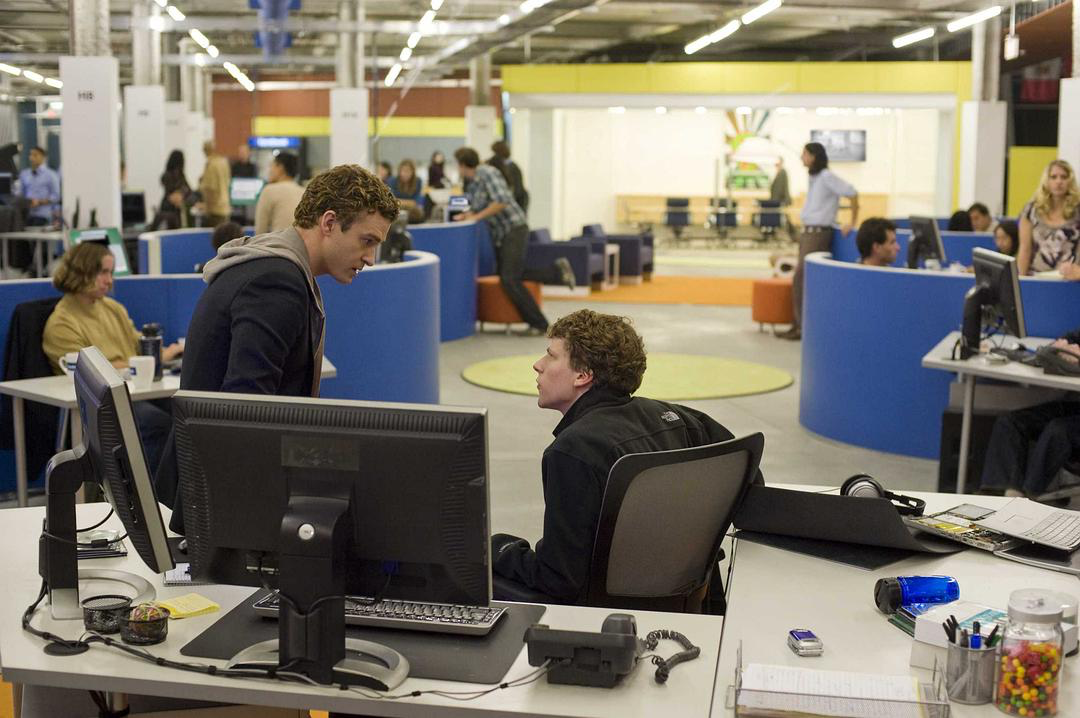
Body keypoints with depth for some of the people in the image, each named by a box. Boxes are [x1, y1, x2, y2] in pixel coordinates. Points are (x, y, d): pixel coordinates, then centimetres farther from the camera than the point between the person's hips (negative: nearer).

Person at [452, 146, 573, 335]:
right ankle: (557, 271, 18)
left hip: (514, 230, -10)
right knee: (507, 277, 13)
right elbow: (475, 209, 17)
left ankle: (538, 323, -9)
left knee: (509, 280, -16)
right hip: (499, 235, 10)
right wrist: (465, 215, -3)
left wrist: (476, 216, -21)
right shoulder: (471, 184, 12)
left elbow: (502, 201, -26)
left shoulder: (487, 173, -14)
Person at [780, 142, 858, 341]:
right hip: (807, 232, 9)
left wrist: (853, 222, -13)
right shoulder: (814, 178, 14)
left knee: (800, 280, -9)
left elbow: (852, 193, -18)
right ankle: (799, 324, 13)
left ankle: (804, 327, -5)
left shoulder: (826, 177, -13)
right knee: (802, 280, 9)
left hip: (818, 233, -9)